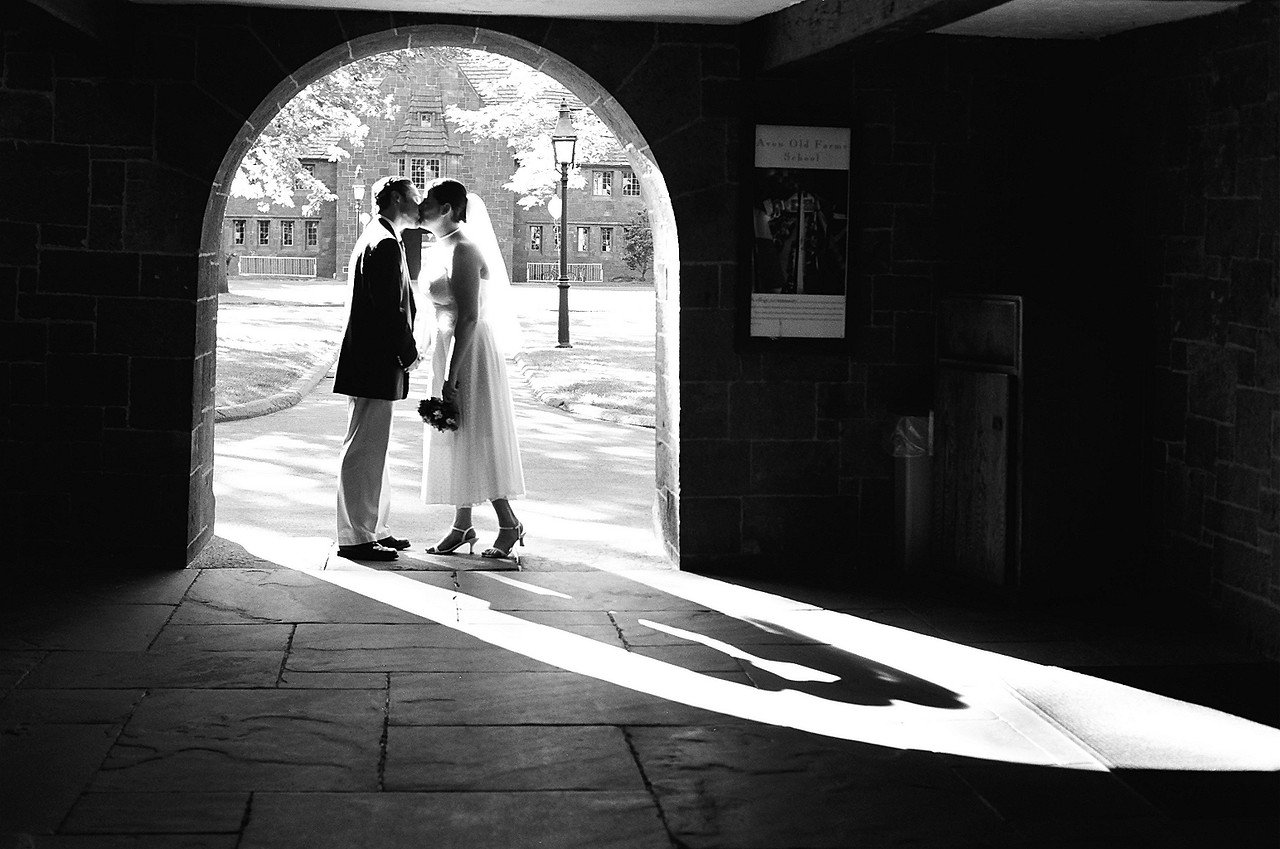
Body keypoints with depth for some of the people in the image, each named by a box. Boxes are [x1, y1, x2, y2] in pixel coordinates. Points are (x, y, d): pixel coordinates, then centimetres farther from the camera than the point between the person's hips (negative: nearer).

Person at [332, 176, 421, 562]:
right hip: (376, 366, -11)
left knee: (373, 450, 16)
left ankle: (372, 529, 24)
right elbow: (390, 309, -20)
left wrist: (406, 349, 14)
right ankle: (355, 537, -1)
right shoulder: (384, 244, -16)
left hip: (371, 363, 11)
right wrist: (409, 354, -10)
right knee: (364, 450, -6)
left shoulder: (376, 238, 17)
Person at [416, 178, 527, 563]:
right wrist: (444, 370, 19)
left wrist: (451, 376, -24)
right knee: (454, 440, 12)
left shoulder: (463, 251, -19)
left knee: (473, 440, -3)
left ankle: (509, 523, 7)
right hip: (446, 348, 9)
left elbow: (469, 316, -23)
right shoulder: (438, 249, 10)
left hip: (469, 352, -9)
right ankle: (462, 525, 20)